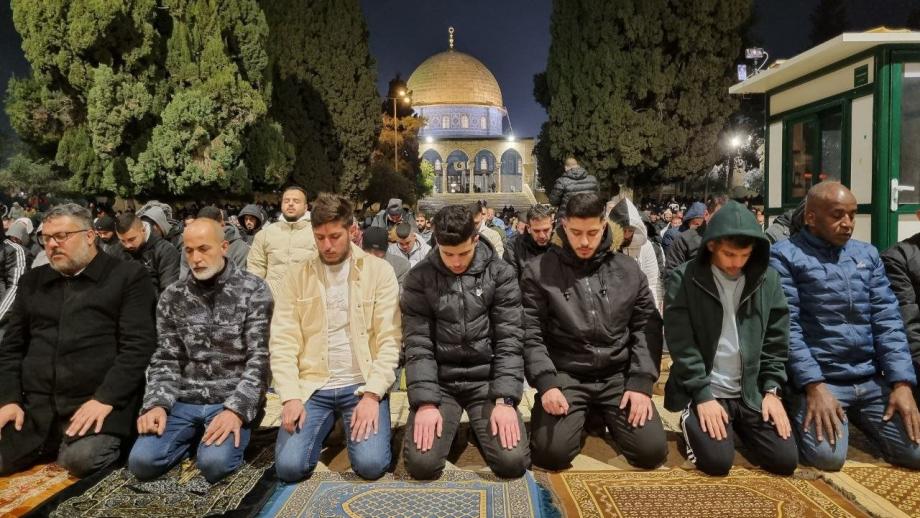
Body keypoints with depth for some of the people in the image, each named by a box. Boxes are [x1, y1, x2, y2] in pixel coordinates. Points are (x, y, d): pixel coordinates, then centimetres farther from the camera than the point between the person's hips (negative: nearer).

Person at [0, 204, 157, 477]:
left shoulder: (129, 276, 0)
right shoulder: (31, 281, 18)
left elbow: (138, 345, -9)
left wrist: (105, 399, -18)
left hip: (99, 402, -5)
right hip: (34, 406, 6)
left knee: (81, 459, -28)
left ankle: (108, 440, 5)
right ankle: (52, 442, 14)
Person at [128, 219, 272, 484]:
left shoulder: (253, 290, -6)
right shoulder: (172, 296, 7)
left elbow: (259, 358, -11)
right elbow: (165, 359, 8)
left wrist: (236, 410, -22)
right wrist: (157, 404, -10)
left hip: (233, 400, -3)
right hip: (183, 400, 4)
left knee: (214, 462, -28)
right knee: (142, 461, -17)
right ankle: (194, 438, 12)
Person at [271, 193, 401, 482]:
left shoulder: (379, 271, -2)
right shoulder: (296, 276, 4)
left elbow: (389, 340, -6)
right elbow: (283, 342, 0)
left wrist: (372, 394, -16)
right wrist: (291, 397, -13)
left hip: (363, 384, -2)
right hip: (312, 386, 2)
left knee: (371, 464, -19)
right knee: (289, 466, -14)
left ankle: (356, 423, 14)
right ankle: (326, 425, 17)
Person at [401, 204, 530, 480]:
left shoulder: (501, 274, -3)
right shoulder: (419, 278, -2)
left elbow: (509, 341, -6)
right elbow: (417, 344, -7)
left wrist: (505, 400, -17)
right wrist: (426, 402, -17)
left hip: (487, 380, 0)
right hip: (438, 382, 0)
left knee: (514, 462, -17)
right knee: (421, 463, -19)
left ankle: (477, 425, 15)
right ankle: (451, 424, 14)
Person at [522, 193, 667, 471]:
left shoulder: (628, 270, 4)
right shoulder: (539, 271, -4)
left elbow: (647, 327, 4)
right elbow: (531, 334, -6)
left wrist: (641, 382, -7)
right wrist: (546, 382, -18)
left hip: (618, 375, 2)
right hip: (564, 375, -2)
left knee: (652, 451, -10)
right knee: (551, 453, -20)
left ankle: (603, 415, 19)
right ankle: (580, 416, 13)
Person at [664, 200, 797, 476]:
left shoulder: (768, 279, 2)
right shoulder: (683, 279, -10)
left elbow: (776, 342, 6)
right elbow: (682, 346, -12)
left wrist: (772, 390, -2)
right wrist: (703, 396, -17)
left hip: (752, 392, 4)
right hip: (704, 390, -4)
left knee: (785, 460, -6)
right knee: (717, 461, -18)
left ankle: (739, 429, 23)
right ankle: (692, 422, 15)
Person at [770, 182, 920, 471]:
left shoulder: (867, 254, 13)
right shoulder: (785, 256, -5)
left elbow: (887, 319, 7)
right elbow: (786, 327, -12)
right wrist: (813, 386, -19)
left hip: (872, 380, 5)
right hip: (819, 380, -5)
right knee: (827, 456, -23)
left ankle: (857, 421, 21)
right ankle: (801, 415, 10)